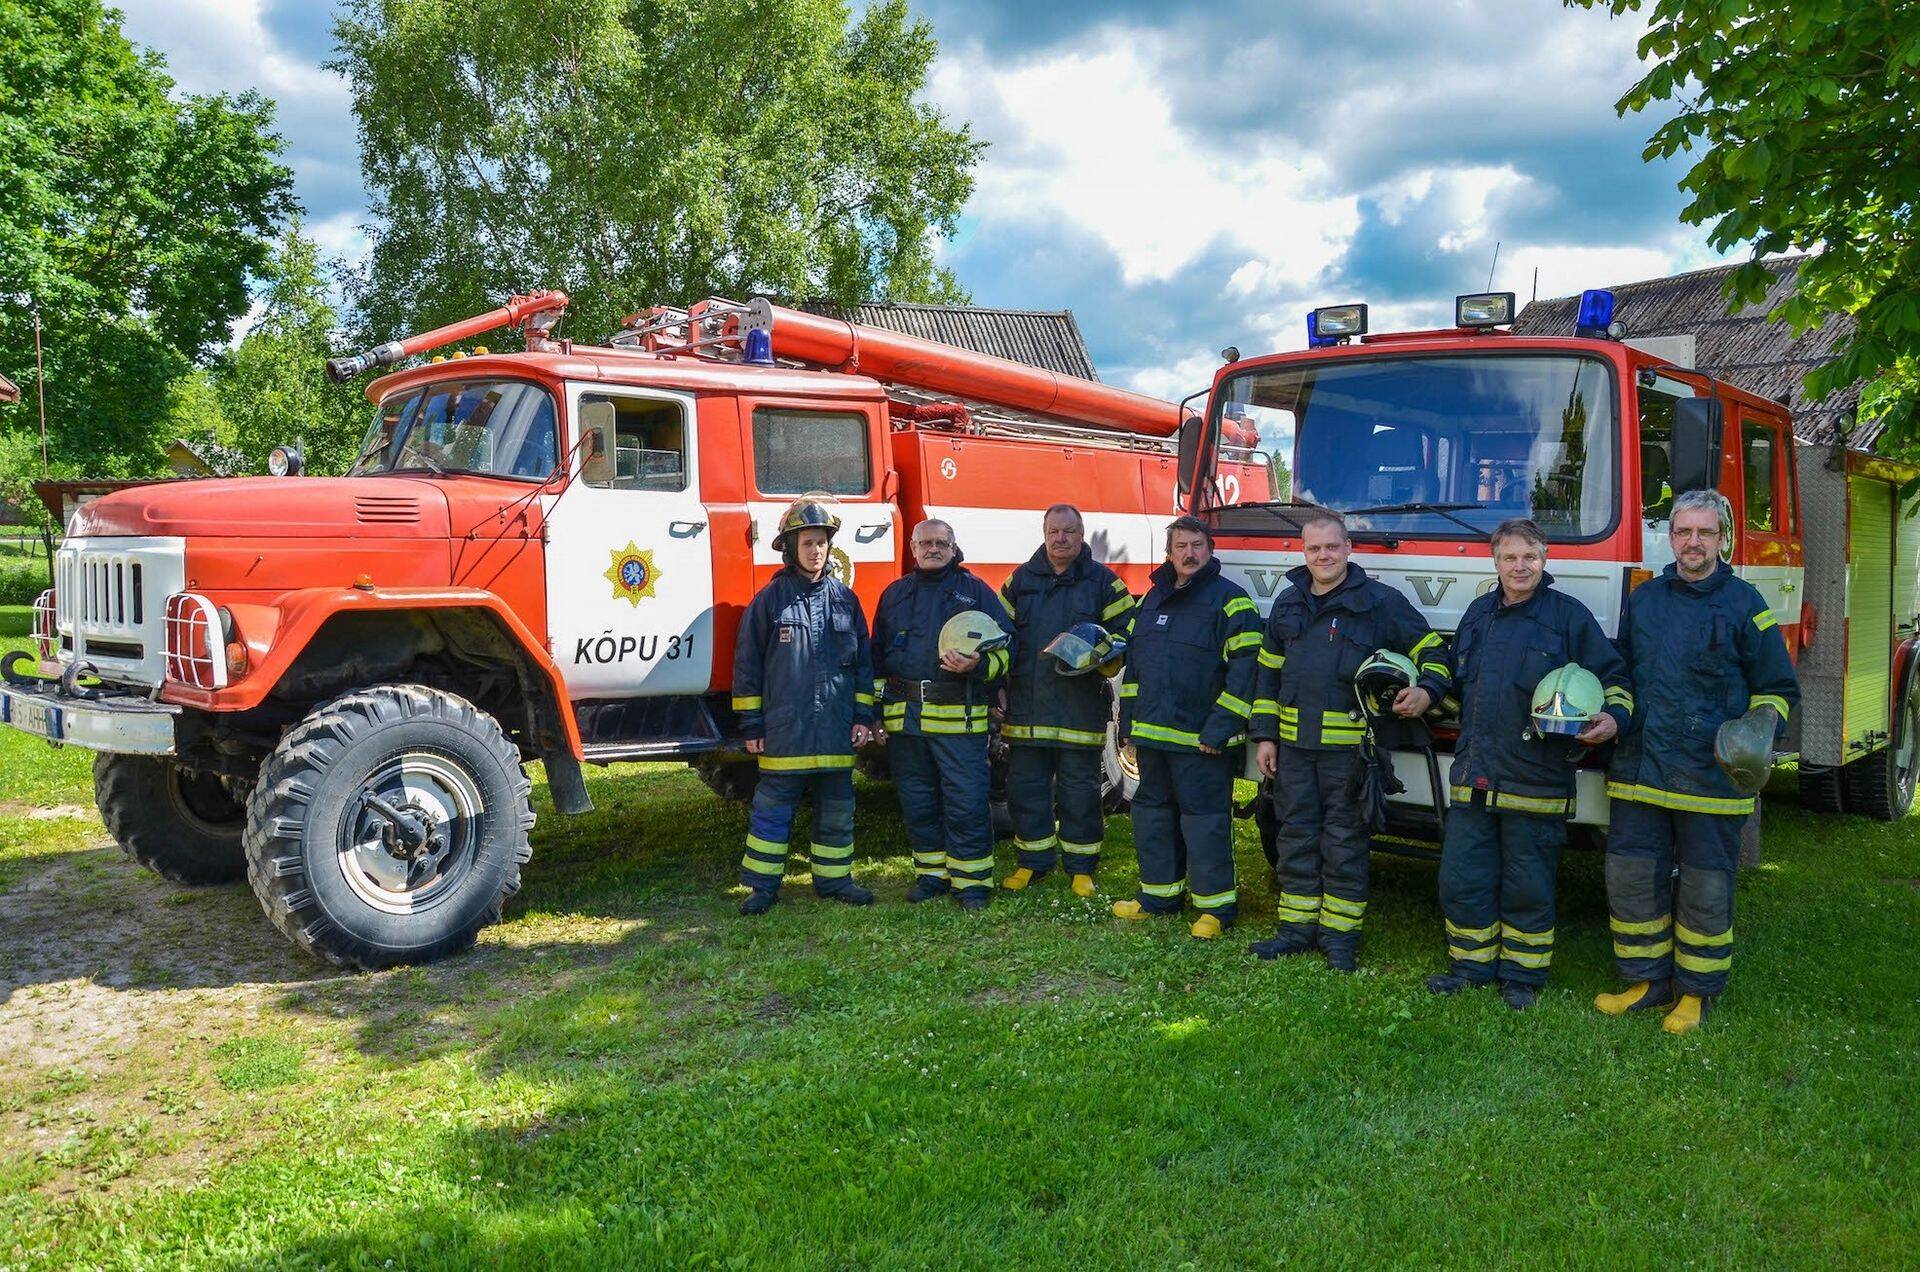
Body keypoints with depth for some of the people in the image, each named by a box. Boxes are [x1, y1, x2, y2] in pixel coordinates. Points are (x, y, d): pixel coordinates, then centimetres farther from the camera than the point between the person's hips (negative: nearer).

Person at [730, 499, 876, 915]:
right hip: (784, 728, -3)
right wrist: (751, 724, -2)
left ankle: (833, 877, 25)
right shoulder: (770, 599, -1)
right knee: (772, 810, 3)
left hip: (836, 729, 3)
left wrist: (863, 716, 7)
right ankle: (763, 885, 13)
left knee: (837, 810, 11)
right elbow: (747, 664, 0)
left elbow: (863, 661, 12)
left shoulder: (845, 598, 8)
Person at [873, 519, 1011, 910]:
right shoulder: (895, 593, 17)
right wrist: (875, 706, 13)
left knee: (966, 801, -5)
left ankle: (972, 882, 4)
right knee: (917, 802, 10)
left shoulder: (975, 591, 7)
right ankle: (932, 874, 22)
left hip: (959, 716, -4)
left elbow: (1003, 650, 5)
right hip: (904, 715, 4)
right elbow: (877, 654, 21)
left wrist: (977, 665, -16)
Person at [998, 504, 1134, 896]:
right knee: (1025, 786, 8)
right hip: (1026, 704, 3)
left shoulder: (1103, 581, 4)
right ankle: (1034, 861, 22)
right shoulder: (1020, 580, 12)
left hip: (1081, 706, -2)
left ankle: (1081, 867, 17)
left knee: (1079, 790, 4)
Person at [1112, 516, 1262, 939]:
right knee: (1153, 810, 14)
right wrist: (1129, 721, 15)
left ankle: (1217, 905, 6)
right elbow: (1133, 661, 21)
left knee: (1204, 816, -4)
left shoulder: (1229, 600, -7)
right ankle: (1160, 893, 27)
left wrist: (1220, 728, -19)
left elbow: (1244, 668, -14)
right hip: (1152, 732, 8)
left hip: (1200, 738, -7)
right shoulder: (1152, 600, 16)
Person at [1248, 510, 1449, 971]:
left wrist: (1426, 692, -17)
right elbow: (1269, 672, 17)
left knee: (1344, 842, 2)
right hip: (1294, 744, 5)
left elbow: (1431, 650, 2)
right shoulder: (1287, 603, 13)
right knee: (1296, 837, 10)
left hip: (1349, 745, -4)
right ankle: (1298, 925, 20)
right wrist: (1265, 735, 12)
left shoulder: (1379, 600, -1)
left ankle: (1340, 933, 13)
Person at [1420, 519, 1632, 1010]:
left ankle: (1523, 974, 20)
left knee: (1528, 887, 6)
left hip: (1535, 780, -5)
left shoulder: (1570, 615, -2)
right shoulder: (1478, 614, 14)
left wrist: (1613, 717, -16)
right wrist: (1426, 695, 11)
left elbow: (1613, 676, 1)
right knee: (1461, 878, 8)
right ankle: (1471, 964, 23)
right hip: (1473, 777, 5)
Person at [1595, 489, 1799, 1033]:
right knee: (1630, 875, 5)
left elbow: (1778, 687, 5)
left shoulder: (1743, 604, 1)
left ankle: (1697, 990, 19)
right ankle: (1649, 979, 20)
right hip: (1640, 764, 4)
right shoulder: (1643, 597, 12)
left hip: (1710, 773, -4)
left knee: (1705, 885, 5)